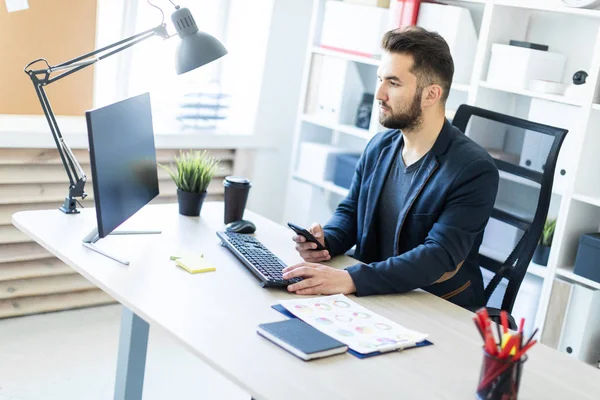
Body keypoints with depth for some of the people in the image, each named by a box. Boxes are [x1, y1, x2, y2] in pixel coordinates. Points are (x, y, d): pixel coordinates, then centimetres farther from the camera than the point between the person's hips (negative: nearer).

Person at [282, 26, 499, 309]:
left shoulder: (474, 171, -18)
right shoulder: (379, 147, 3)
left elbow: (439, 257, -26)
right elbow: (350, 212, 13)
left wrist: (350, 279, -37)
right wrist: (325, 241, -11)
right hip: (374, 299, 6)